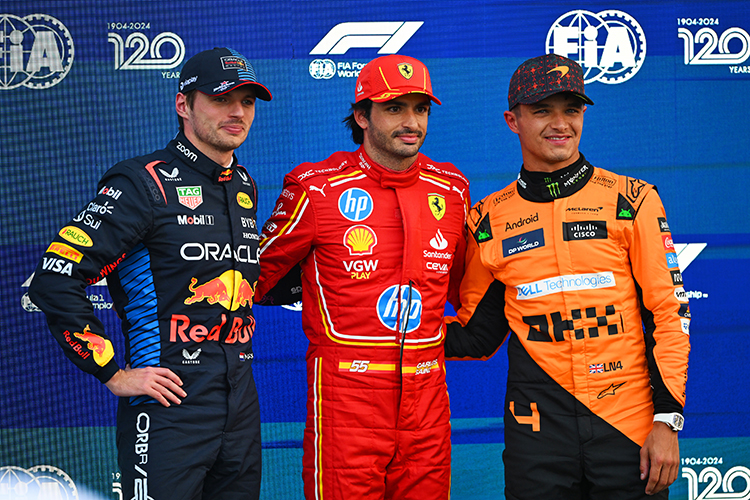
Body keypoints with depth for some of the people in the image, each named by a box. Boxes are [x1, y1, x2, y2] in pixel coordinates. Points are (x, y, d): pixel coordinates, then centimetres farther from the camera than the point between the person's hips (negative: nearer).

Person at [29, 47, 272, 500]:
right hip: (168, 407, -7)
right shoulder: (145, 183, -10)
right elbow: (55, 280, -15)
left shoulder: (245, 188, 13)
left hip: (241, 406, 7)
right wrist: (114, 374, -14)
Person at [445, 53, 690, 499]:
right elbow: (478, 336, 12)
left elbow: (670, 313, -1)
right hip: (537, 432, 1)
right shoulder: (490, 221, 5)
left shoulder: (632, 201, 1)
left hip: (632, 428, -1)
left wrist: (667, 420, -7)